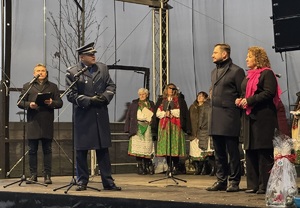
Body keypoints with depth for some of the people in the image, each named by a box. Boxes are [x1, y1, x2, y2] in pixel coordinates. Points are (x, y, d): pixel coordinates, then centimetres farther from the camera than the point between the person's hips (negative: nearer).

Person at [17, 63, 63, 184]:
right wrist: (29, 105, -12)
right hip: (32, 123, 0)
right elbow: (20, 102, 7)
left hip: (47, 124, 0)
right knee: (32, 150, 2)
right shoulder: (27, 86, 13)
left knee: (47, 150, 1)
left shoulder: (53, 87, 14)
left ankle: (47, 175, 5)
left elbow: (60, 103, 9)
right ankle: (33, 175, 9)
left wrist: (52, 103, -12)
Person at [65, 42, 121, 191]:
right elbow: (71, 95, -8)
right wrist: (89, 100, -16)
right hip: (83, 116, -3)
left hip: (101, 116, 4)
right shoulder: (72, 73, -4)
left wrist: (105, 97, -9)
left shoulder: (103, 68, 10)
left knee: (103, 149, 7)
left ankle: (108, 182, 12)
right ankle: (82, 181, 15)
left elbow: (111, 86, 12)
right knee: (81, 150, 4)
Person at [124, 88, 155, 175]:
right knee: (138, 148, -6)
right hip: (137, 128, -1)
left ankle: (149, 167, 5)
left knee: (148, 148, -3)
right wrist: (128, 128, -1)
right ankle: (140, 168, -4)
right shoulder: (134, 104, 12)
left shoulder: (151, 104, 16)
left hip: (148, 128, 1)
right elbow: (128, 116, 8)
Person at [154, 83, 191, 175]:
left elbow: (181, 112, -1)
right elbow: (157, 113, 10)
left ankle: (175, 167, -6)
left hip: (176, 125, -2)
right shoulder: (161, 100, 17)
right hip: (164, 125, 2)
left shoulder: (179, 100, 10)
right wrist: (165, 113, -6)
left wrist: (171, 112, -3)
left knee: (175, 146, -9)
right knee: (165, 146, -4)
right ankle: (169, 167, 1)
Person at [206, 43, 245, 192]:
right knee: (219, 152, 10)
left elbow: (242, 95, -7)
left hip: (229, 118, -7)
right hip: (215, 118, 7)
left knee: (232, 151, -1)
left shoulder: (236, 71, -5)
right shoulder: (214, 72, 18)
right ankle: (221, 180, 16)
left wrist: (237, 115, -11)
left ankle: (234, 181, 5)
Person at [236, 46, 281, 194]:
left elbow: (269, 93, -17)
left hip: (263, 117, -9)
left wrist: (250, 100, -18)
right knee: (250, 151, 7)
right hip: (249, 117, 9)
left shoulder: (267, 74, -5)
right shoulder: (249, 76, 21)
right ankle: (253, 184, 12)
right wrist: (241, 100, 7)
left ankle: (265, 185, -4)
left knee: (264, 152, -7)